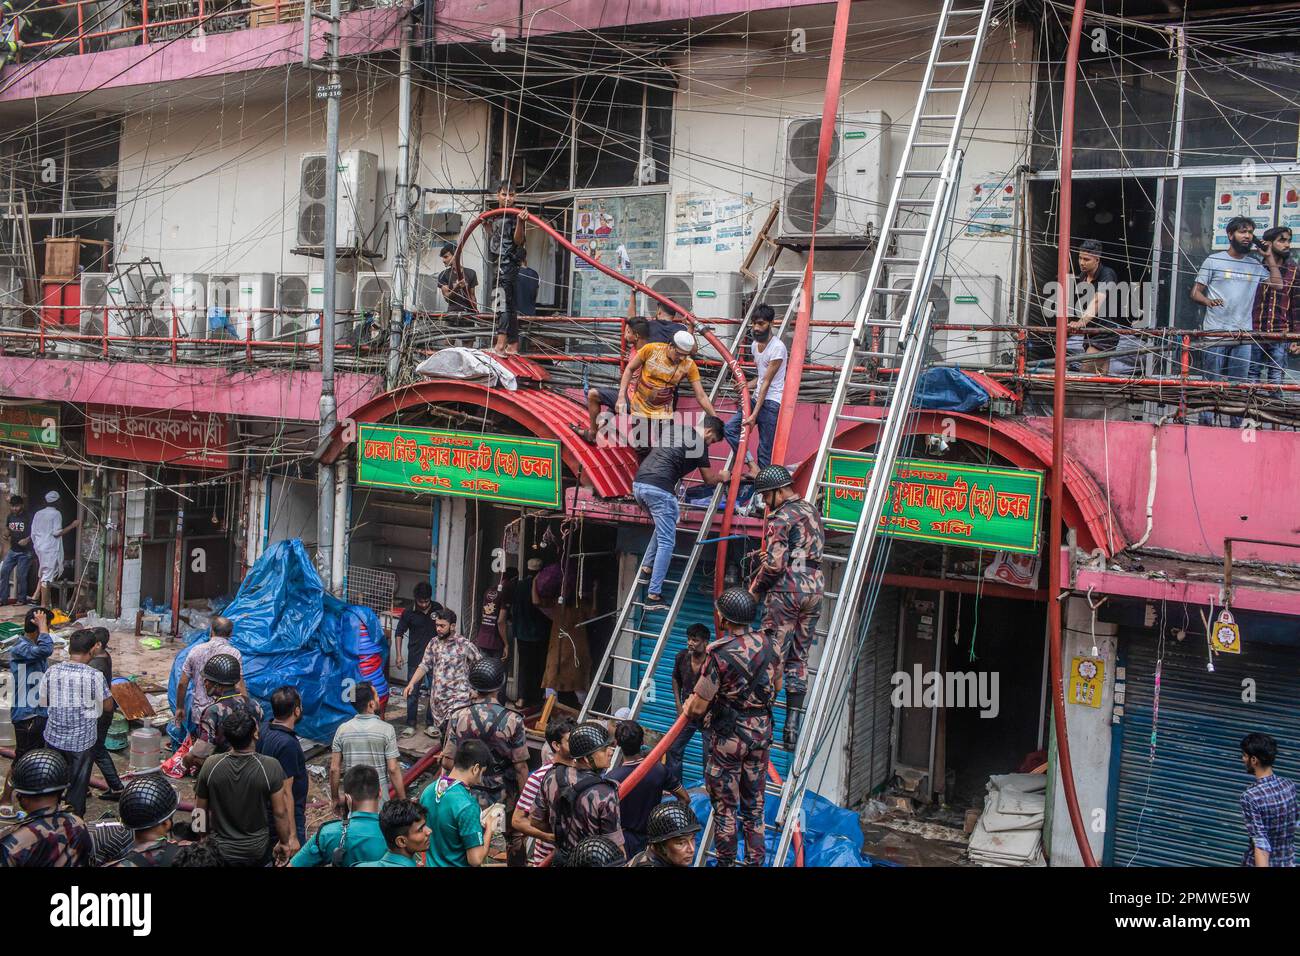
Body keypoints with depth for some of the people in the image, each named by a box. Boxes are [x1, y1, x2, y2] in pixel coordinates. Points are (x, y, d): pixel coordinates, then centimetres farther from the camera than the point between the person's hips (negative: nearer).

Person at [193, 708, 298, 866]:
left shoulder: (210, 765, -16)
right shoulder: (270, 767, -23)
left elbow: (200, 810, -3)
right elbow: (280, 812, -15)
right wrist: (284, 842, 1)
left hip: (220, 849, 0)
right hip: (257, 850, 0)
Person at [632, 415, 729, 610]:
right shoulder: (698, 442, 3)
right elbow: (709, 478, 13)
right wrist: (722, 476, 33)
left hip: (638, 484, 8)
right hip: (659, 489, -8)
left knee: (664, 526, 29)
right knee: (666, 542, -2)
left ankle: (647, 568, 21)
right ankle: (653, 596, -7)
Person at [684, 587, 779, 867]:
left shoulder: (720, 655, -22)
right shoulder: (766, 642, -5)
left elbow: (698, 708, -17)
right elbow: (777, 685, 11)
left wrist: (686, 706, 5)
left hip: (730, 736, -6)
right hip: (761, 731, 6)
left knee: (725, 805, 9)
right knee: (754, 802, 18)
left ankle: (726, 862, 17)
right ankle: (755, 860, 25)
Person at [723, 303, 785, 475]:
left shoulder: (777, 347, -13)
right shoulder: (755, 345, 13)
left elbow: (767, 382, -17)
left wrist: (754, 415, -19)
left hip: (771, 403, -8)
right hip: (756, 398, 8)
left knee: (765, 450, -7)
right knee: (729, 428, -7)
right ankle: (752, 466, -8)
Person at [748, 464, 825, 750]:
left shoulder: (781, 517, -11)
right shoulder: (812, 511, 14)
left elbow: (775, 563, -17)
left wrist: (755, 588, -2)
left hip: (786, 590, -8)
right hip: (815, 588, 8)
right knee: (799, 660, 10)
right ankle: (793, 728, 9)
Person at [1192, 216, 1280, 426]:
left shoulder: (1255, 265, 14)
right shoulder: (1214, 260, 4)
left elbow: (1277, 284, 7)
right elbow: (1195, 292, 3)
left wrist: (1269, 256, 8)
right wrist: (1208, 301, -19)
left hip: (1243, 334, 3)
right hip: (1216, 332, -3)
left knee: (1239, 383, 4)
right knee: (1213, 381, -3)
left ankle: (1237, 425, 10)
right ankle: (1206, 422, 2)